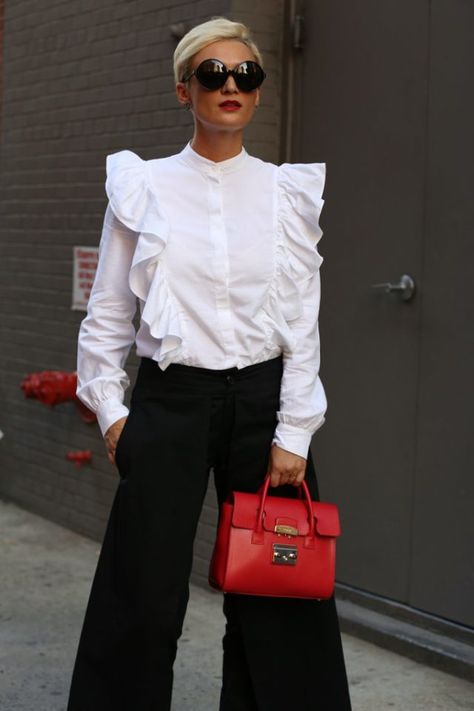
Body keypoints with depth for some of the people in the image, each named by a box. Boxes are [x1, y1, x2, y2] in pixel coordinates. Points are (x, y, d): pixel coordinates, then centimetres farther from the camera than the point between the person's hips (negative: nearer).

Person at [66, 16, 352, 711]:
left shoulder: (288, 192, 3)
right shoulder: (143, 187, 2)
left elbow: (303, 322, 1)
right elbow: (107, 314, 6)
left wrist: (293, 434, -4)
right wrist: (110, 411, -1)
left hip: (262, 400, 1)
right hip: (170, 400, -1)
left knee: (274, 594, 6)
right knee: (144, 594, 3)